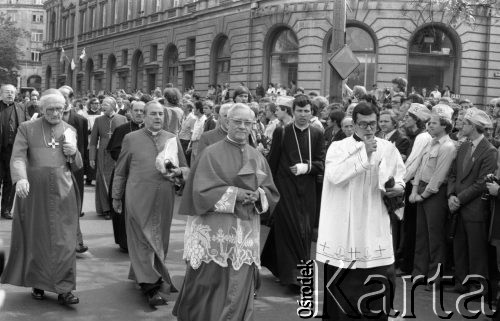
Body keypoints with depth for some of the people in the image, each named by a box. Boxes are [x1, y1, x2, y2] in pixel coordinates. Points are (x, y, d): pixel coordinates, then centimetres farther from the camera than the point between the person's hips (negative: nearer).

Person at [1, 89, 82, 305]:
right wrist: (20, 178, -25)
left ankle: (64, 289, 1)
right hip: (34, 193, -1)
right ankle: (37, 283, 24)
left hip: (62, 194, 1)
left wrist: (73, 153, -7)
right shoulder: (27, 129, 2)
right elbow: (17, 157, -6)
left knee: (64, 242, -2)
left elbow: (78, 166, 15)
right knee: (35, 239, 9)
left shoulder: (69, 131, 10)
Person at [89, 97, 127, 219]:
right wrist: (92, 158, 0)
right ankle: (106, 209, 8)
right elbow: (93, 140, 7)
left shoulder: (122, 119, 4)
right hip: (103, 156, 1)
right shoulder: (98, 120, 7)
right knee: (104, 182, 1)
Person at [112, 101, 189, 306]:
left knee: (160, 241, 9)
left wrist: (177, 172, -8)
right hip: (138, 199, -3)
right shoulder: (131, 139, 3)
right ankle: (152, 285, -6)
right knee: (143, 241, -6)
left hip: (164, 201, 3)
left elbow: (186, 169, 14)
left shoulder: (172, 139, 9)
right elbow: (120, 171, 8)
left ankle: (140, 276, 25)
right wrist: (116, 197, 8)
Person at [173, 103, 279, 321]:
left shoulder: (258, 158, 11)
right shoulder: (212, 153, -3)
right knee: (210, 285, 0)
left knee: (240, 288, 3)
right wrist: (233, 193, -16)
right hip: (215, 231, -4)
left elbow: (272, 193, 13)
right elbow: (202, 191, -9)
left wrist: (258, 195, -8)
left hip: (246, 233, 4)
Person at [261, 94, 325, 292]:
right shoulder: (281, 133, -1)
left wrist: (306, 167, -16)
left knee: (305, 232, 8)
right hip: (286, 189, -3)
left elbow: (322, 164, 2)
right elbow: (272, 163, 2)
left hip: (307, 192, 3)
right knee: (290, 230, -4)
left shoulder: (317, 134, 5)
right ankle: (293, 276, 2)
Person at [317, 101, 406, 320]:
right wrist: (364, 154, -20)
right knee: (340, 291, 6)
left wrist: (398, 188, -2)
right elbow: (334, 175, -20)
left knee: (378, 296, 5)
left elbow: (401, 180, 21)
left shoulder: (389, 149, 8)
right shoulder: (338, 147, -2)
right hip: (343, 233, -2)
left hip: (375, 233, 3)